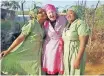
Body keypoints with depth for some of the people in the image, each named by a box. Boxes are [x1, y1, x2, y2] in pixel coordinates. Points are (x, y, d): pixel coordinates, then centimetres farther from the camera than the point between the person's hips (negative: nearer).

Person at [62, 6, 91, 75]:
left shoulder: (81, 24, -15)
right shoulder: (69, 26, 12)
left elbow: (83, 43, -21)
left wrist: (78, 59, -24)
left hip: (76, 56, -9)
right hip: (67, 56, 9)